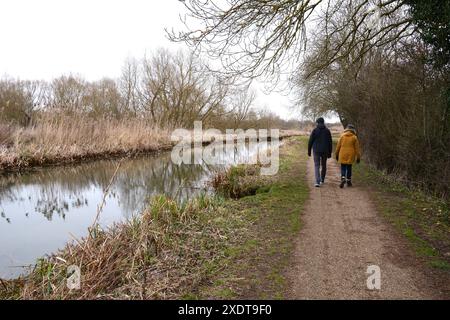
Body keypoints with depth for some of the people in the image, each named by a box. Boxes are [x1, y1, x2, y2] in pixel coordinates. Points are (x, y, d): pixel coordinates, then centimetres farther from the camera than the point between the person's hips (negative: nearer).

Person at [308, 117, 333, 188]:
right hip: (325, 151, 2)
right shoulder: (327, 131, 2)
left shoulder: (315, 130, -5)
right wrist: (330, 153, 9)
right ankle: (322, 180, 31)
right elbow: (330, 142, 3)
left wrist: (309, 151, 6)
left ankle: (317, 182, -14)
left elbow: (310, 142, -4)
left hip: (316, 151, -2)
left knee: (317, 166, -1)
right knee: (324, 166, 17)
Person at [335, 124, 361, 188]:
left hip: (342, 155, 0)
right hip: (350, 155, 0)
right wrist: (358, 157, 5)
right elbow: (357, 148, 0)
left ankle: (343, 178, -16)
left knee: (343, 168, 5)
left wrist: (337, 154, 15)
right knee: (349, 168, 10)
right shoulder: (354, 137, -1)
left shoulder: (342, 136, 1)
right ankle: (348, 181, 17)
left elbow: (338, 146, 5)